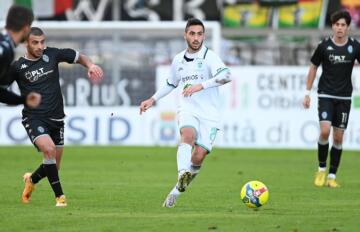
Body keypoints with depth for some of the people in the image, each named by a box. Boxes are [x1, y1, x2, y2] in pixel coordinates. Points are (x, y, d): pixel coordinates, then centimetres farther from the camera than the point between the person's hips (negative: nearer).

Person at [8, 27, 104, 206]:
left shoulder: (52, 55, 0)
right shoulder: (17, 67, -7)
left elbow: (79, 57, 12)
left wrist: (90, 65, -6)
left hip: (56, 118, 4)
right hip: (34, 118, -4)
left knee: (53, 166, 9)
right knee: (49, 149, -29)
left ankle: (32, 179, 42)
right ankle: (59, 196, -21)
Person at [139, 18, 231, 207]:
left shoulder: (209, 57, -4)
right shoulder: (178, 60, 13)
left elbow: (226, 76, -23)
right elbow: (171, 83, 33)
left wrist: (201, 85, -31)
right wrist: (153, 100, 27)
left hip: (208, 114, -2)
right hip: (188, 111, 2)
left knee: (198, 157, -11)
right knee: (188, 135, -31)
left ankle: (177, 190, 9)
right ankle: (183, 175, -53)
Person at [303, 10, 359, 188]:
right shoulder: (324, 46, -5)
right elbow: (313, 67, 7)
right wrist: (307, 93, 5)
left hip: (344, 97, 2)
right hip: (326, 95, -2)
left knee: (338, 137, 3)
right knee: (325, 131, -18)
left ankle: (332, 176, 12)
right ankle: (321, 169, 2)